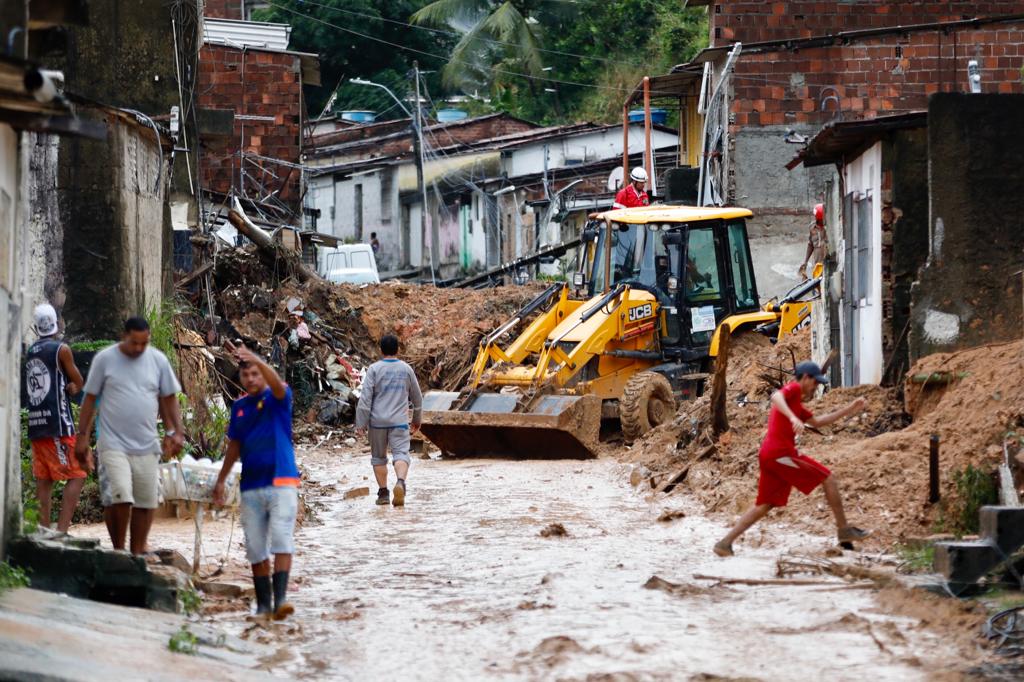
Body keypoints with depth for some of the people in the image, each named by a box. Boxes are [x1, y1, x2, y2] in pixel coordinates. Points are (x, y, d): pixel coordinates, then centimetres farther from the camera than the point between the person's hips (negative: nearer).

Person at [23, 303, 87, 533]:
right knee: (77, 476, -5)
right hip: (58, 424, -7)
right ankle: (62, 529, -17)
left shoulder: (30, 352, 14)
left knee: (43, 480, 7)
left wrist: (68, 387, 9)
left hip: (35, 424, 7)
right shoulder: (61, 349, -6)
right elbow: (79, 383, 3)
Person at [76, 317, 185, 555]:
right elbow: (90, 399, 3)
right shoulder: (105, 359, -3)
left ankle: (137, 553, 17)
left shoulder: (158, 360, 4)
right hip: (113, 444, -3)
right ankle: (118, 551, 0)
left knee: (145, 502, 5)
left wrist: (175, 432, 5)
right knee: (119, 498, -16)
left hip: (147, 446, 4)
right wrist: (82, 436, 0)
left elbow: (169, 399, 13)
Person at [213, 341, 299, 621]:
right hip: (251, 487, 5)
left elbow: (277, 383, -26)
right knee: (255, 548, 5)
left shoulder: (277, 399, -2)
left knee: (281, 541, -14)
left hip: (281, 482, -5)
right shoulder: (239, 406, 12)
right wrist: (221, 480, 21)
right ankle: (263, 603, 11)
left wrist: (256, 359, -42)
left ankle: (280, 598, -21)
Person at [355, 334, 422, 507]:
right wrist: (417, 420, 29)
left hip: (377, 421, 0)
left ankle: (383, 493, 13)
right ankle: (400, 482, -35)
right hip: (399, 422, 0)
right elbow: (417, 398, 16)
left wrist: (361, 423, -5)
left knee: (378, 457, 13)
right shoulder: (406, 369, 6)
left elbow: (365, 398, -8)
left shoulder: (374, 369, -2)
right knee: (401, 454, -8)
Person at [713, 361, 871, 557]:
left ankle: (725, 543, 3)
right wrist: (793, 418, -40)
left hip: (768, 457, 9)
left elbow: (817, 421, 36)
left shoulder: (795, 404, 28)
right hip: (782, 453, -9)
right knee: (828, 479, 1)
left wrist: (849, 410, 32)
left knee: (764, 506, 11)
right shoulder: (793, 388, -2)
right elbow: (776, 397, -24)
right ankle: (844, 530, 4)